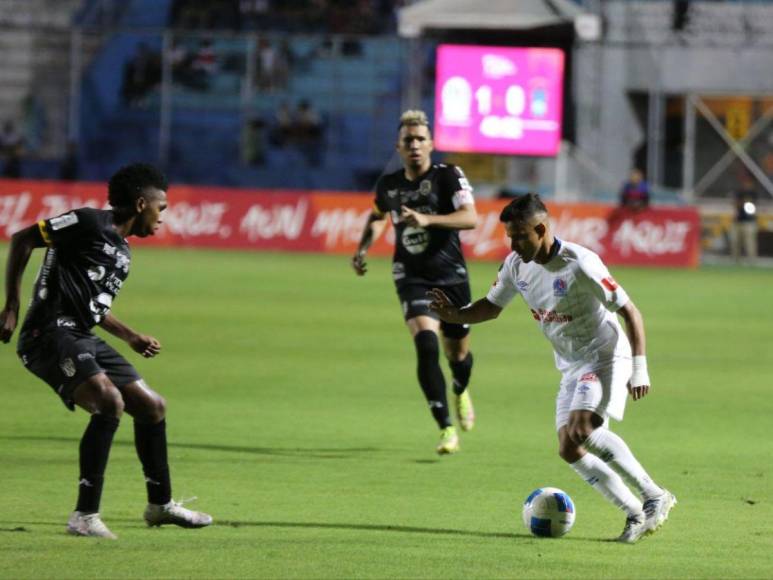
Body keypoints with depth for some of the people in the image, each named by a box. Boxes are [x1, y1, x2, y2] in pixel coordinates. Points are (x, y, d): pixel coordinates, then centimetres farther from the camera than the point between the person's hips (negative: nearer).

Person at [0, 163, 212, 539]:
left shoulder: (122, 252, 20)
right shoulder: (90, 223, -8)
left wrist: (131, 337, 31)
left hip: (81, 338, 10)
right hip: (50, 334, -10)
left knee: (152, 406, 14)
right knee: (110, 401, -29)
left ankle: (160, 505, 32)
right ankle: (85, 516, -24)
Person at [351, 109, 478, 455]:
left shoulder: (448, 176, -9)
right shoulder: (388, 186, 3)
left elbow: (470, 218, -23)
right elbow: (377, 217, 26)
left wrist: (427, 219, -35)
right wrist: (363, 249, 10)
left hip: (451, 277, -1)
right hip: (412, 279, 1)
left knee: (458, 353, 12)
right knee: (426, 344, -22)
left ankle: (461, 392, 52)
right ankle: (446, 429, -21)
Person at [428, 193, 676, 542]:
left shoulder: (579, 265, -23)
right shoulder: (517, 265, -2)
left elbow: (629, 311, -18)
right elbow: (492, 306, 13)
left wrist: (639, 369, -22)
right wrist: (455, 316, -8)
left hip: (605, 356, -8)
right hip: (571, 367, 8)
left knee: (581, 430, -28)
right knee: (569, 450, -2)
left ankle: (654, 497, -18)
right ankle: (635, 515, 7)